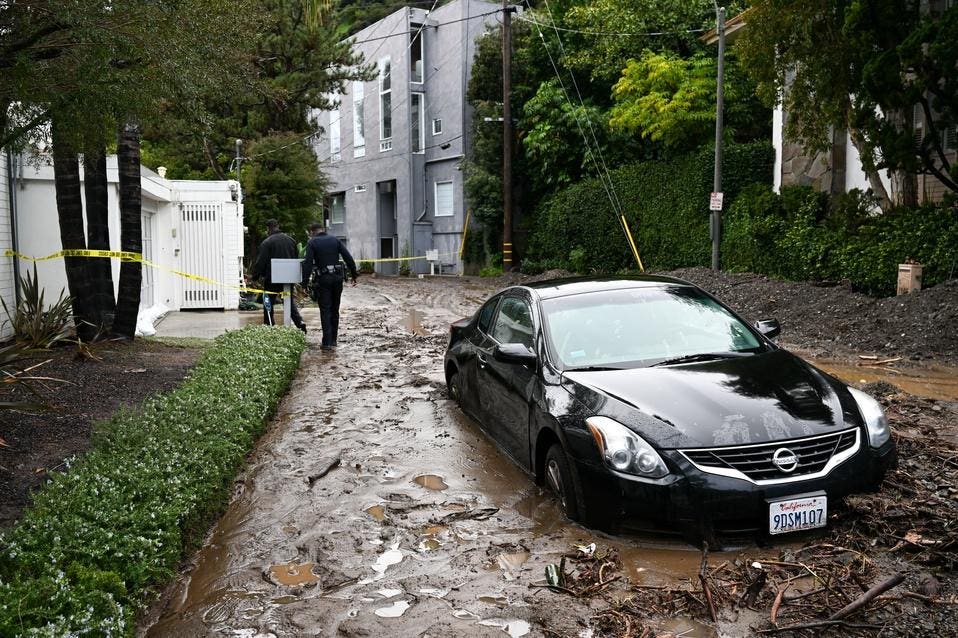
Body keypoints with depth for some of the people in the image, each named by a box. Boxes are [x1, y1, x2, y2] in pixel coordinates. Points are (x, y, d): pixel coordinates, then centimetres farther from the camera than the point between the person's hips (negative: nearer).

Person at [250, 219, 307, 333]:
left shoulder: (267, 242, -11)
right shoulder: (291, 240, 7)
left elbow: (260, 262, -11)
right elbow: (297, 258, 13)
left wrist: (253, 275, 1)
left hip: (272, 278, -5)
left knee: (268, 304, 6)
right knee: (290, 302, 15)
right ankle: (300, 322, -1)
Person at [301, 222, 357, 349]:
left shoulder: (312, 243, -2)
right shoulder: (335, 240, 8)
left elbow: (307, 263, -13)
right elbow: (349, 258, 2)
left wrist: (305, 282, -13)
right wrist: (354, 275, 6)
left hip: (323, 279, -3)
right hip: (337, 278, 3)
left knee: (325, 311, 0)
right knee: (335, 310, 14)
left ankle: (327, 342, -7)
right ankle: (333, 340, 20)